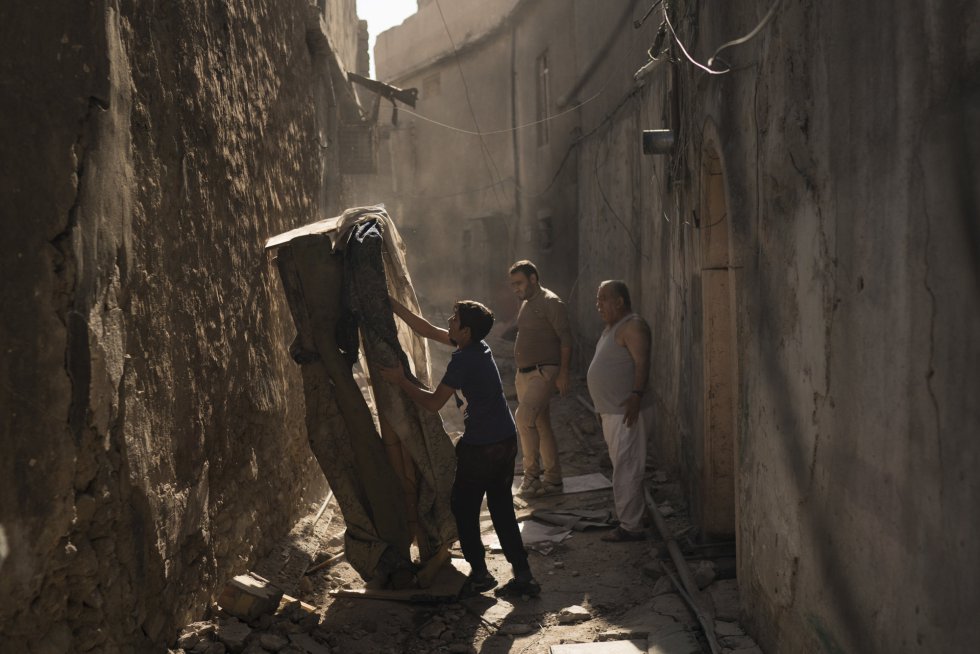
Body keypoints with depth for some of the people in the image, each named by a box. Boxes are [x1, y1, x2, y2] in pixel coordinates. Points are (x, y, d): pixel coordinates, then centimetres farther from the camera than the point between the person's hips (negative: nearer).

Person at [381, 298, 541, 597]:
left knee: (463, 508, 9)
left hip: (480, 446, -8)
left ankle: (479, 574, 14)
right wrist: (393, 306, 18)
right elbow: (428, 330, 16)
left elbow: (433, 402, -15)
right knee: (502, 508, 14)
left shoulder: (462, 359, -18)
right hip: (506, 441, 9)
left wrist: (401, 381, -5)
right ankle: (523, 576, 16)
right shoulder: (479, 347, 8)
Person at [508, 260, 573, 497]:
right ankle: (552, 479, 18)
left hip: (543, 372, -9)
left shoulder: (550, 302, -10)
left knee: (524, 416, -23)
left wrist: (563, 373, -19)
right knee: (541, 426, 11)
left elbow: (565, 339, -14)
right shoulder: (526, 304, 17)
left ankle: (532, 472, -12)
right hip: (525, 374, 9)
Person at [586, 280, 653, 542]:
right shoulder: (612, 327, 17)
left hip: (627, 412, -10)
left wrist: (636, 395, -33)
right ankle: (631, 518, 27)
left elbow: (642, 363, -24)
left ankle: (631, 527, -1)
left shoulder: (633, 326, -14)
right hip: (612, 411, 11)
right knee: (623, 468, 17)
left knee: (627, 470, -7)